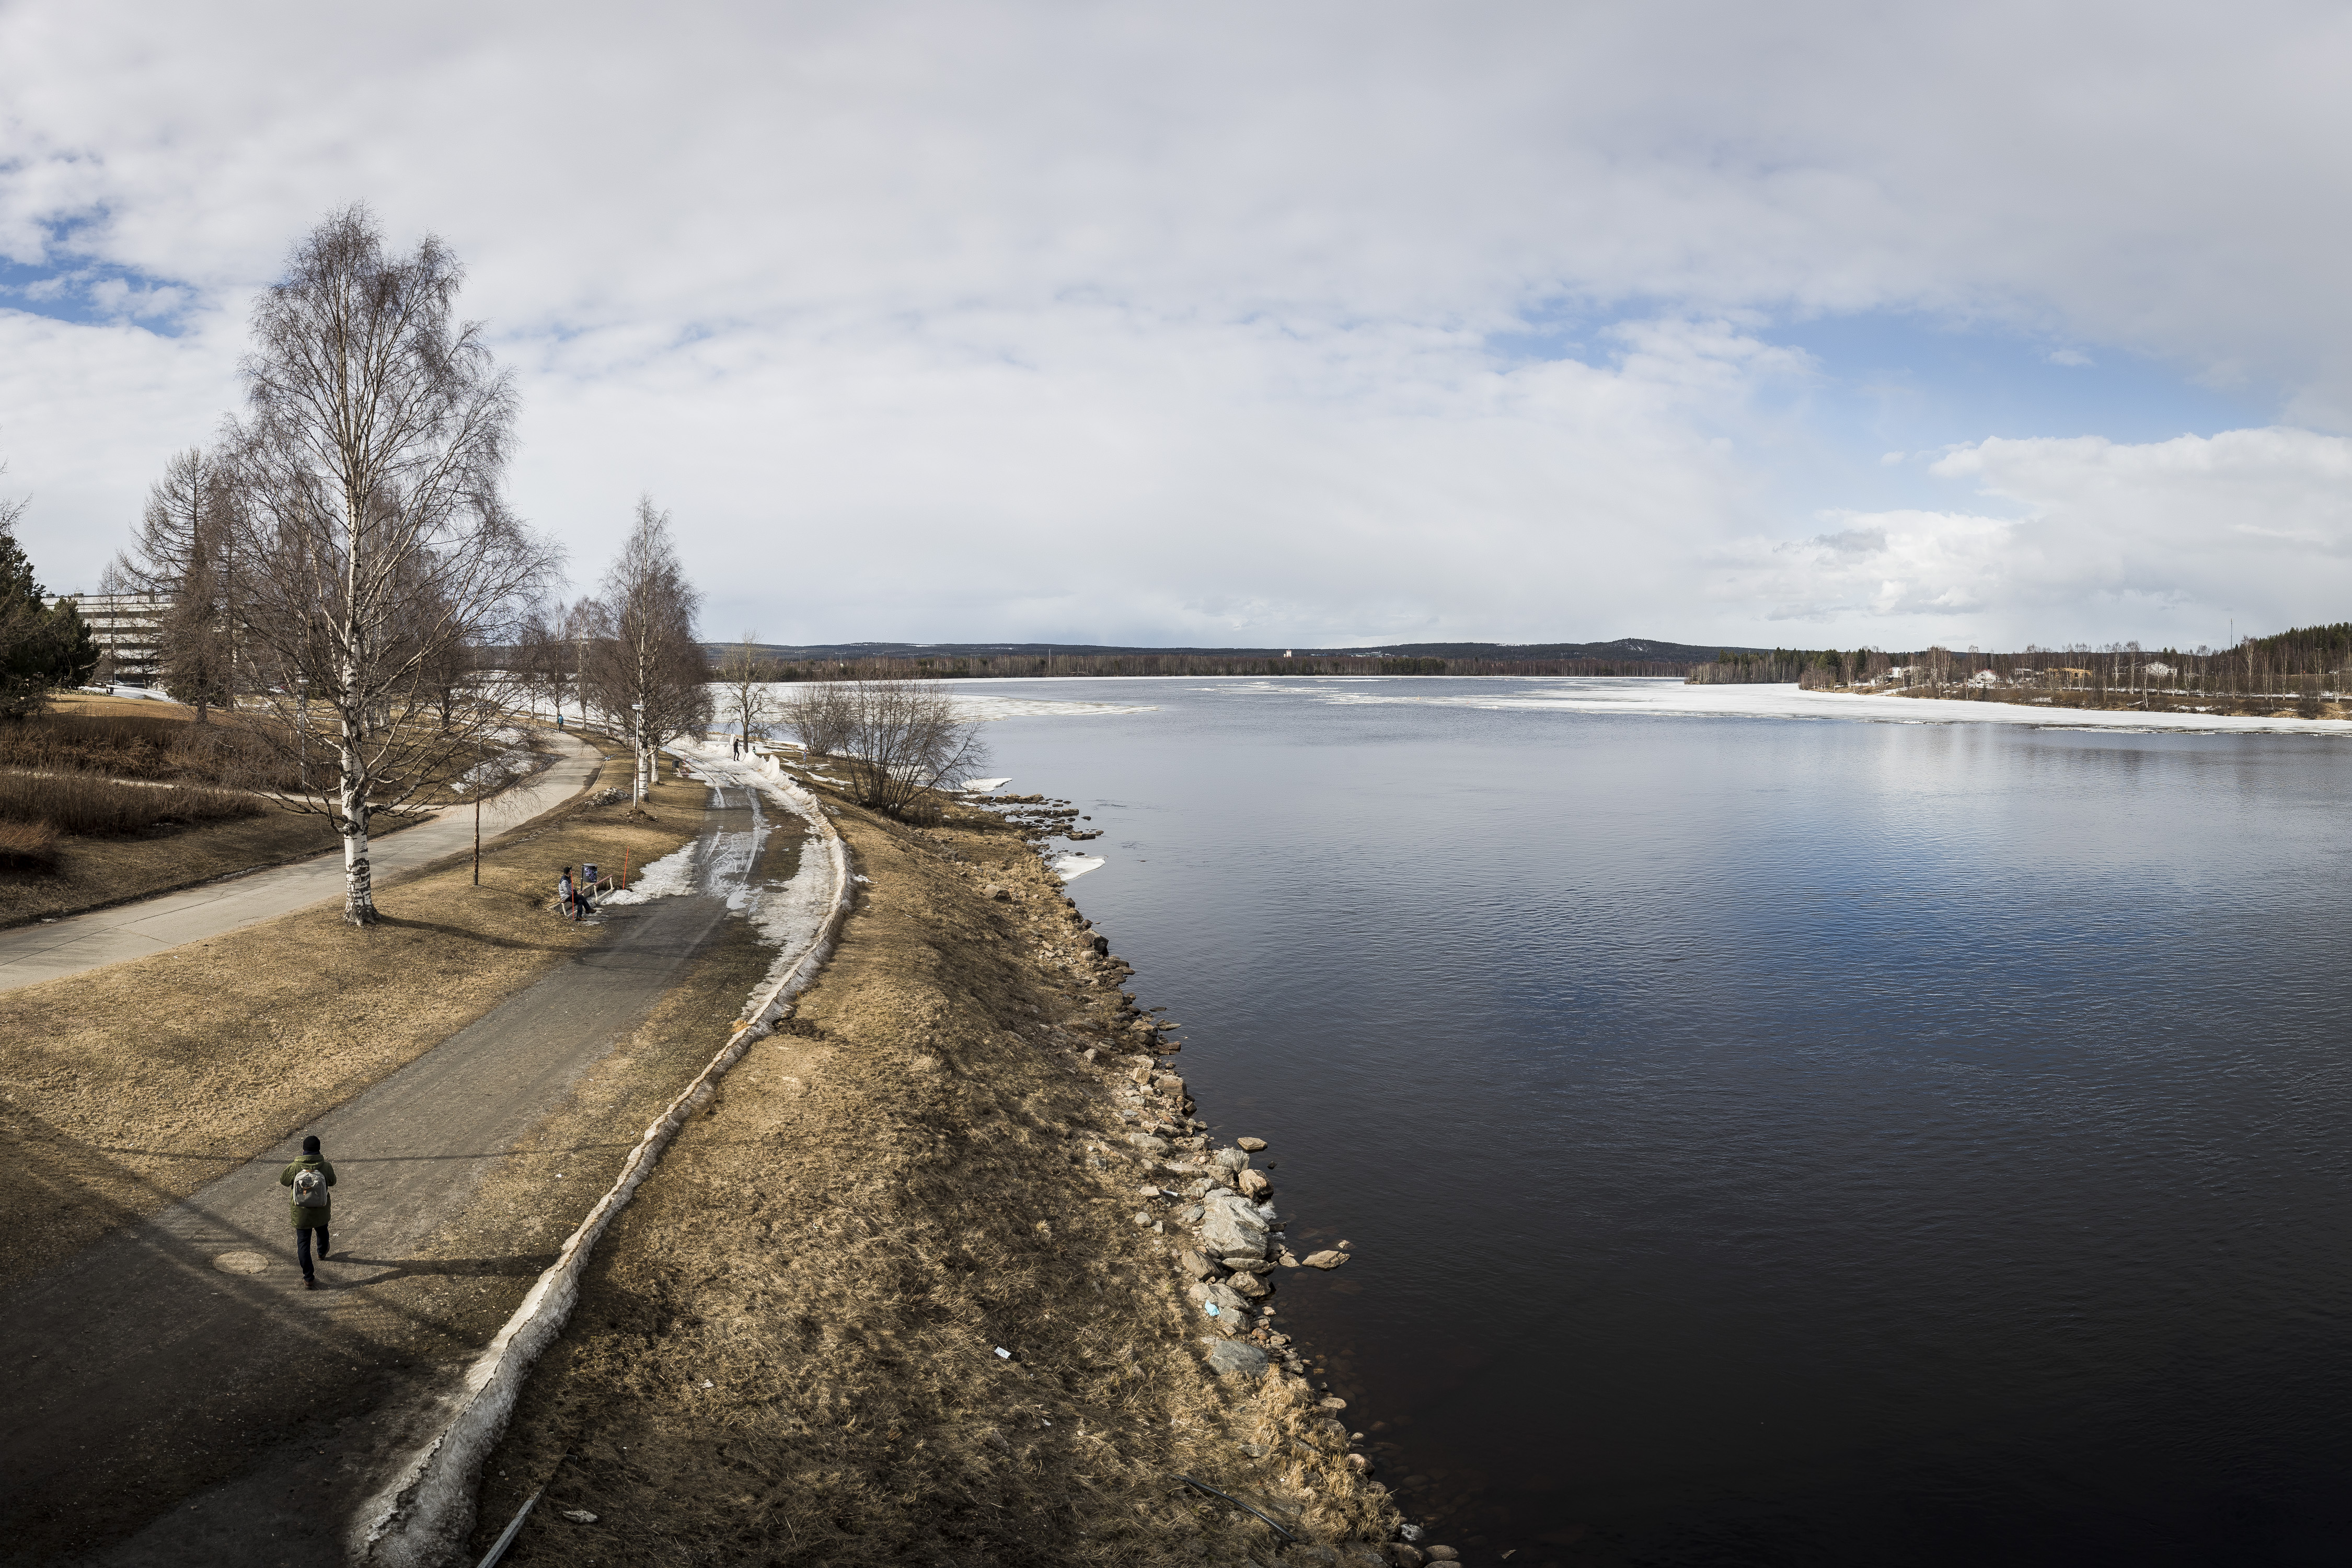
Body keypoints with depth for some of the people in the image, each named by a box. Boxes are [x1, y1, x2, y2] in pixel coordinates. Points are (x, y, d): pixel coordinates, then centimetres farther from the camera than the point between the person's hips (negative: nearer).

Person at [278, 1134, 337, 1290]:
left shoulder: (294, 1167, -19)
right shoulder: (326, 1167, -17)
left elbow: (283, 1181, 1)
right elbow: (332, 1182, 1)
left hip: (301, 1214, -2)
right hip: (321, 1213, 2)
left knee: (303, 1243, 8)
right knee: (322, 1232, 32)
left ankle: (309, 1279, 8)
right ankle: (322, 1253, 61)